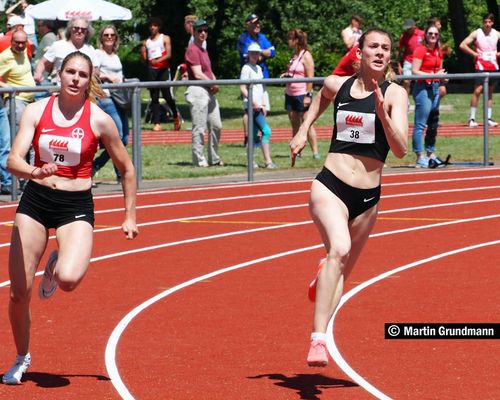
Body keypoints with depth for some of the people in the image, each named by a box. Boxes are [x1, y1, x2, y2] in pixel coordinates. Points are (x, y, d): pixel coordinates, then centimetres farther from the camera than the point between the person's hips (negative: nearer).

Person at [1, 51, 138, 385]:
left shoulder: (99, 120, -5)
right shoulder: (37, 110, -2)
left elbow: (126, 169, 6)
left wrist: (130, 217, 6)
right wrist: (34, 172, -34)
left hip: (76, 206, -2)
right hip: (35, 199, 2)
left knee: (69, 279, -29)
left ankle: (56, 268, 10)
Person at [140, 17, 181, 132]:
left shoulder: (165, 38, 6)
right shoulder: (146, 42, 17)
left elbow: (169, 54, -5)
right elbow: (144, 58, 14)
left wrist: (158, 60, -22)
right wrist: (142, 52, -8)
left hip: (163, 69, -4)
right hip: (151, 70, 4)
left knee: (167, 95, -10)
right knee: (154, 97, 0)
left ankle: (176, 115, 16)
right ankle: (156, 123, -1)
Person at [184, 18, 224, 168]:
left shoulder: (204, 50, 20)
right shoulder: (192, 50, -10)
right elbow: (198, 74, -17)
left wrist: (215, 84, 3)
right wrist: (213, 84, -6)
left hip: (209, 92, 10)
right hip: (198, 91, -10)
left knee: (216, 126, 13)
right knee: (199, 128, -7)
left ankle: (214, 158, 22)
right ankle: (199, 160, -2)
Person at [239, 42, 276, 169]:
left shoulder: (258, 68, 17)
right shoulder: (246, 68, -7)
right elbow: (242, 88, -13)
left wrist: (264, 105, 16)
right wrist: (253, 101, -20)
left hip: (258, 105, 8)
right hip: (251, 105, -8)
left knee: (254, 133, 8)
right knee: (266, 131, -16)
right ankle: (268, 161, -17)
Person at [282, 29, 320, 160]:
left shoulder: (306, 56, -10)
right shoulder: (295, 55, 14)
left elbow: (310, 77, -14)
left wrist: (308, 95, -19)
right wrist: (286, 75, 6)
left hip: (302, 95, -8)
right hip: (290, 94, 8)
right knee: (295, 125, 8)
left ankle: (315, 152, -5)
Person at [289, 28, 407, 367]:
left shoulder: (394, 94, -3)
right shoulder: (337, 85, 4)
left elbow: (400, 150, -14)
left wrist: (382, 113, -25)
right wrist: (303, 130, 22)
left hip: (367, 198, 1)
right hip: (330, 186, -1)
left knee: (342, 272, 15)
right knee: (339, 248, -29)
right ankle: (318, 338, -34)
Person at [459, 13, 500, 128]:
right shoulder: (476, 33, -3)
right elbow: (462, 45, -8)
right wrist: (475, 54, -11)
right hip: (481, 66, -4)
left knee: (490, 92, 7)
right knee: (478, 90, -11)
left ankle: (488, 118, 11)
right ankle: (472, 118, -9)